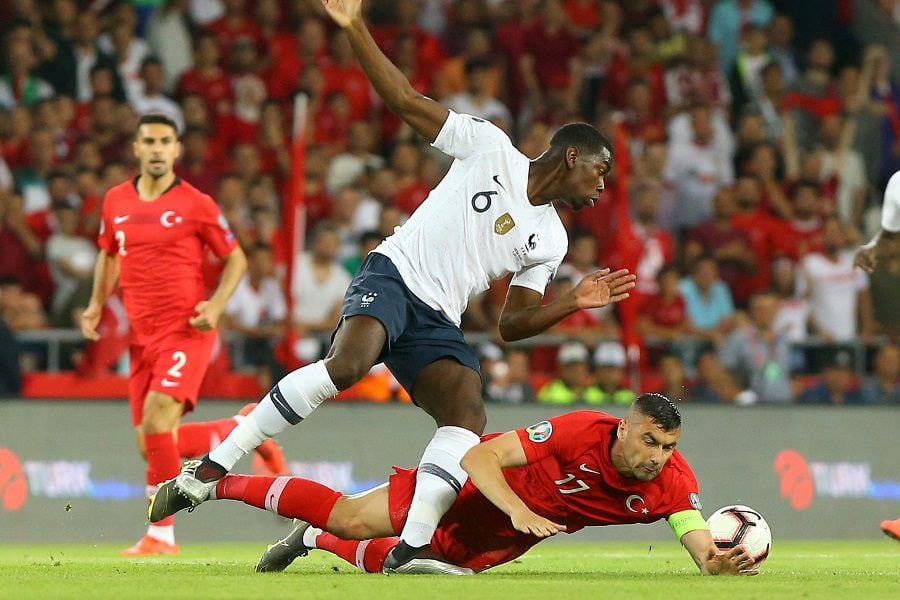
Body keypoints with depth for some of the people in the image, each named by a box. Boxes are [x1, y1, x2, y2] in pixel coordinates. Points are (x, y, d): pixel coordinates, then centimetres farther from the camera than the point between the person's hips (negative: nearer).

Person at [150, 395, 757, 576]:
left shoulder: (673, 482, -25)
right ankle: (214, 482, 15)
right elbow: (482, 455, -33)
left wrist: (724, 560, -52)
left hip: (509, 538, 4)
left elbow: (704, 552, -30)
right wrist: (518, 511, -46)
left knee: (404, 560, 11)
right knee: (350, 517, -3)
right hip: (479, 484, -4)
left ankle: (315, 543, 42)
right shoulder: (582, 431, -35)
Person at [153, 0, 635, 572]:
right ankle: (214, 466, -26)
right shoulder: (491, 149, 4)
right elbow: (405, 99, 1)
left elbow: (513, 323, 20)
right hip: (394, 274, -5)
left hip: (438, 325, 5)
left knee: (470, 412, -22)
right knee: (347, 364, -33)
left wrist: (574, 302, 4)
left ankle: (408, 551, -32)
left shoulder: (550, 240, 18)